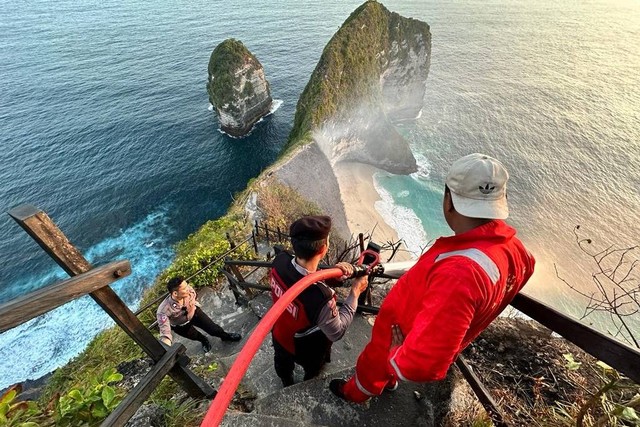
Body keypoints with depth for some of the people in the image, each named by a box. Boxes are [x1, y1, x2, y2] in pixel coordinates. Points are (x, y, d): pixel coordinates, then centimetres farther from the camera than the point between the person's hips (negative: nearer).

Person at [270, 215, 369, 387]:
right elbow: (337, 332, -27)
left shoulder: (280, 260, -31)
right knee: (313, 371, 35)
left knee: (283, 362, 38)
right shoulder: (321, 299, -48)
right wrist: (355, 293, -20)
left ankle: (287, 384, 72)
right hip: (306, 350, -3)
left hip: (279, 334, 4)